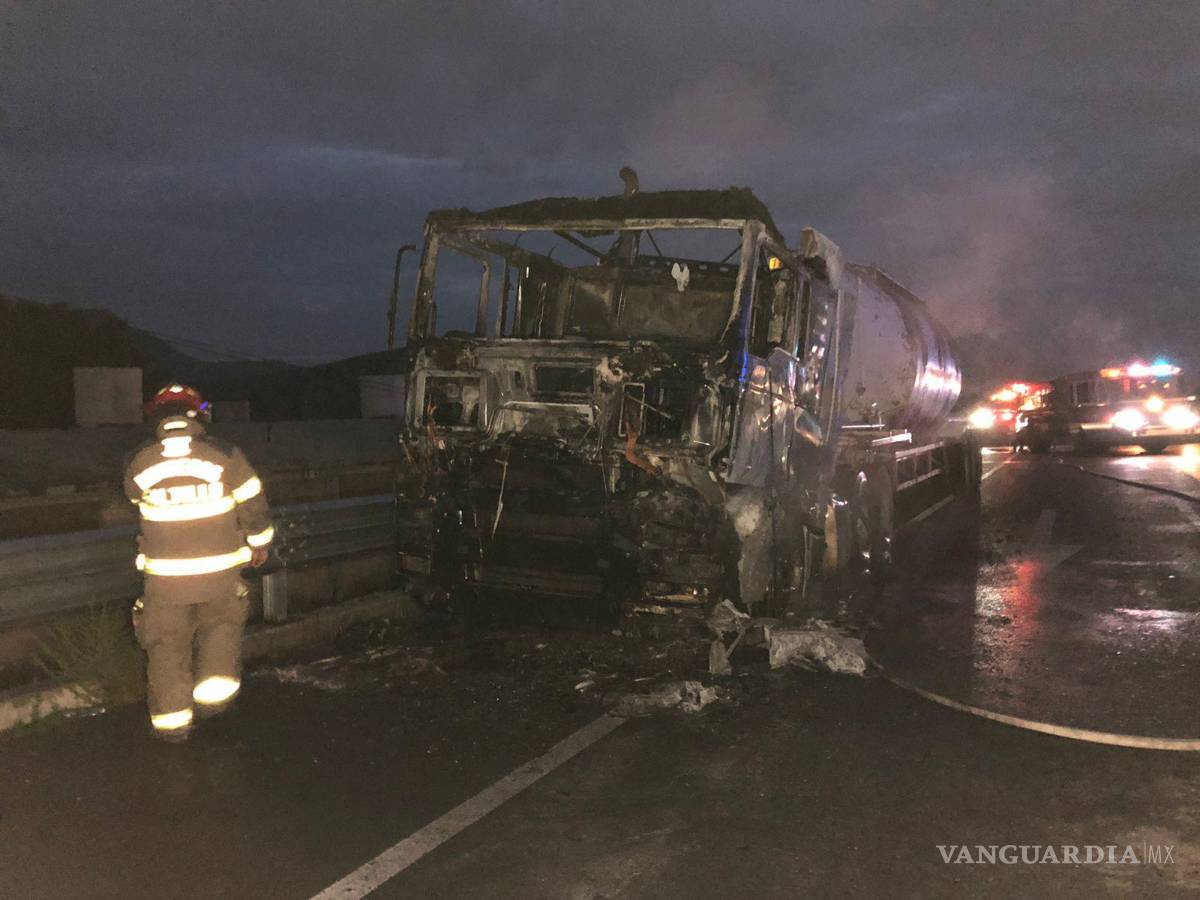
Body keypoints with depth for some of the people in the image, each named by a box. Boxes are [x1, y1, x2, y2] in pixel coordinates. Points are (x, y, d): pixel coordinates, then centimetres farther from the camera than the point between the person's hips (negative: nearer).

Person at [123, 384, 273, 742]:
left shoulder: (139, 463, -7)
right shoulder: (225, 456, -11)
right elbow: (253, 506, -3)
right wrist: (260, 544, 12)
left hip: (165, 573, 0)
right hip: (220, 569, 0)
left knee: (167, 644, 14)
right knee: (221, 627, 23)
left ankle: (172, 718, 18)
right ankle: (215, 690, 12)